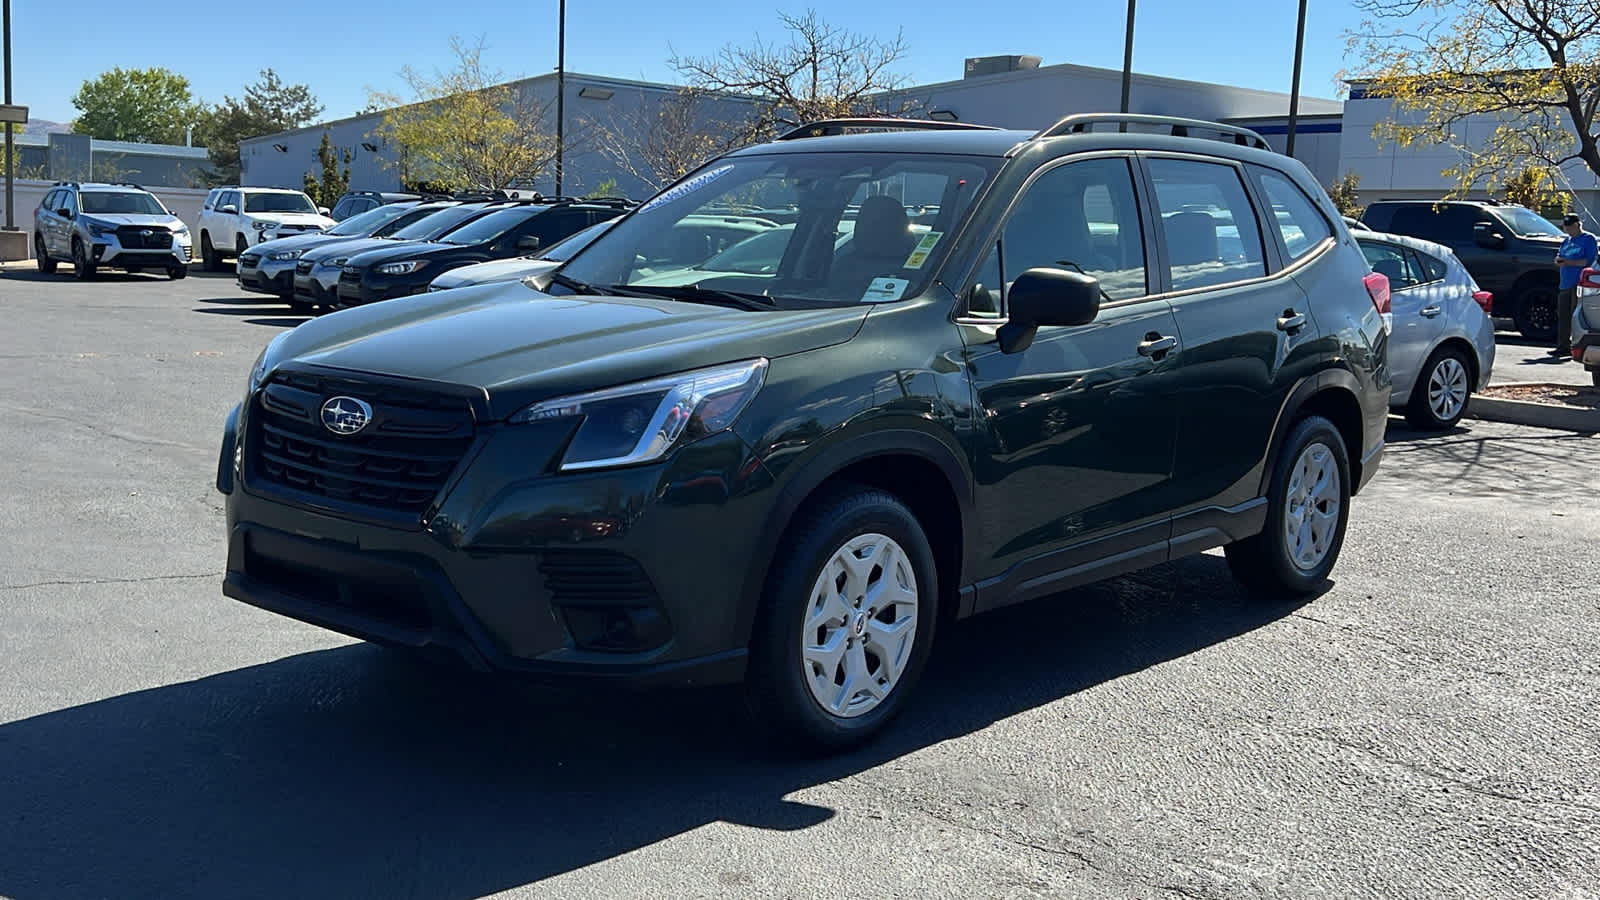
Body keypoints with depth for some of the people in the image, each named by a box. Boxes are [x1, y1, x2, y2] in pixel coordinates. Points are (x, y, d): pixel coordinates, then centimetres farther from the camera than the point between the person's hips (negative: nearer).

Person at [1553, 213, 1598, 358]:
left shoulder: (1588, 239, -2)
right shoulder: (1567, 241, 20)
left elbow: (1589, 261, -12)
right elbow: (1558, 257, 23)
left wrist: (1569, 262, -16)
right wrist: (1559, 260, 0)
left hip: (1580, 284, -7)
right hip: (1565, 284, 8)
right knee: (1563, 316, 5)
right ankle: (1563, 346, 10)